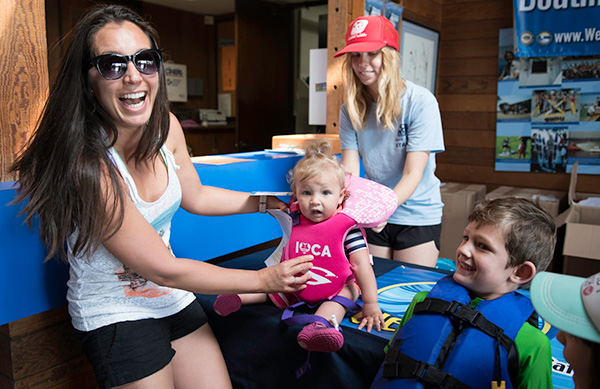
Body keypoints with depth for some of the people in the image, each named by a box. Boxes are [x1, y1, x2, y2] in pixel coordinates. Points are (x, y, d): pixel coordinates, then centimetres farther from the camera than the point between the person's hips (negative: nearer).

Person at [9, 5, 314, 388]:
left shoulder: (166, 126, -9)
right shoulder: (88, 168, -30)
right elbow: (163, 269, -23)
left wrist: (268, 202, 10)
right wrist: (263, 279, -16)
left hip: (175, 299, 6)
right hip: (116, 317, -6)